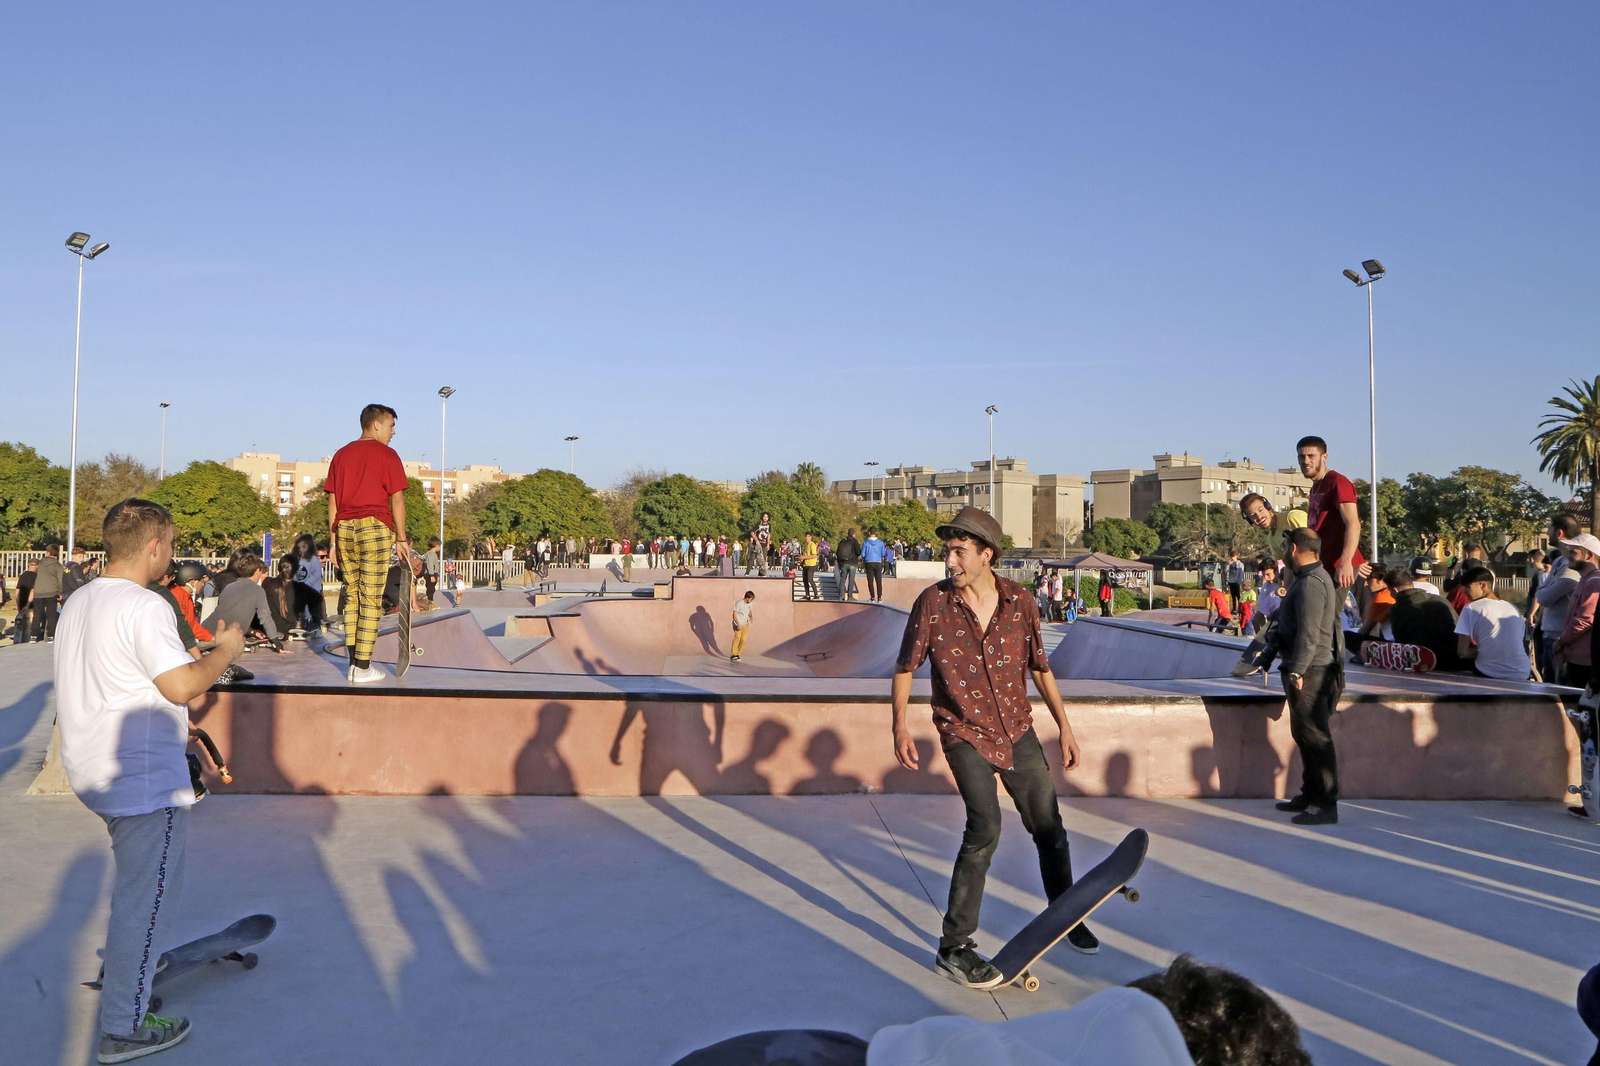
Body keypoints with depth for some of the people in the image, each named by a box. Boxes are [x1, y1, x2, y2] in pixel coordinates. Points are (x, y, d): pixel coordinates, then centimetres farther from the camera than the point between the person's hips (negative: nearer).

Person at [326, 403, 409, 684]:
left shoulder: (341, 455, 16)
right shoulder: (386, 455, -1)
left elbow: (332, 501, 14)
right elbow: (397, 499, -6)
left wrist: (334, 540, 16)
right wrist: (401, 537, 0)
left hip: (344, 528, 6)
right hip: (374, 527, -6)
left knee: (352, 596, 12)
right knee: (371, 599, -3)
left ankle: (353, 663, 12)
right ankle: (363, 668, -2)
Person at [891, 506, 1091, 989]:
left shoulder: (1020, 600, -6)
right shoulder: (933, 602, -13)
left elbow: (1040, 667, 6)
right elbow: (905, 667, -4)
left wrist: (1065, 727, 7)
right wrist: (900, 727, -13)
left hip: (1018, 730, 4)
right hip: (964, 732, -4)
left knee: (1048, 827, 14)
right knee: (985, 827, -19)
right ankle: (953, 948, -6)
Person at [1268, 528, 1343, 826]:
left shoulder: (1311, 582, -18)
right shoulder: (1312, 577, 16)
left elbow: (1309, 633, -23)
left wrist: (1297, 671, -23)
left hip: (1310, 670, -11)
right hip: (1308, 669, 11)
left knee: (1314, 736, -8)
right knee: (1304, 734, 17)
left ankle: (1326, 804, -5)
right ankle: (1310, 795, 27)